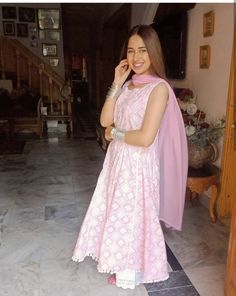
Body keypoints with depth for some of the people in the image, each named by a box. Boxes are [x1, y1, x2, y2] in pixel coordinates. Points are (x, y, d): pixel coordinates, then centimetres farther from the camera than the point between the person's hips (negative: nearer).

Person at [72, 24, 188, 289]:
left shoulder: (159, 88, -17)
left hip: (139, 164, -8)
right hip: (117, 160, 8)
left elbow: (145, 138, -25)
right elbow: (105, 120, -3)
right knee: (117, 213, 20)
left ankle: (134, 271, 36)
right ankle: (123, 264, 44)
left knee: (134, 216, 10)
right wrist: (117, 83, -7)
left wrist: (114, 133, -9)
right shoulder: (128, 85, 7)